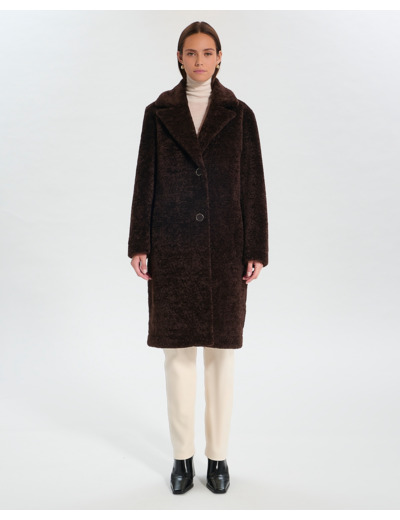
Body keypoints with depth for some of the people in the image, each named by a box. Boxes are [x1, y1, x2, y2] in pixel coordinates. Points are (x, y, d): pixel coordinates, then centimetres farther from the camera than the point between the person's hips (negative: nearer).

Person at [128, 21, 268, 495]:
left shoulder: (239, 114, 4)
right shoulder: (158, 113, 6)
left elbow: (253, 185, 2)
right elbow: (145, 181, 4)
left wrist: (256, 250, -3)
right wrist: (139, 244, -2)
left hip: (224, 248, 0)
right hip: (172, 248, 1)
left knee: (221, 350, 6)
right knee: (177, 350, 6)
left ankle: (218, 455, 22)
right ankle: (182, 456, 22)